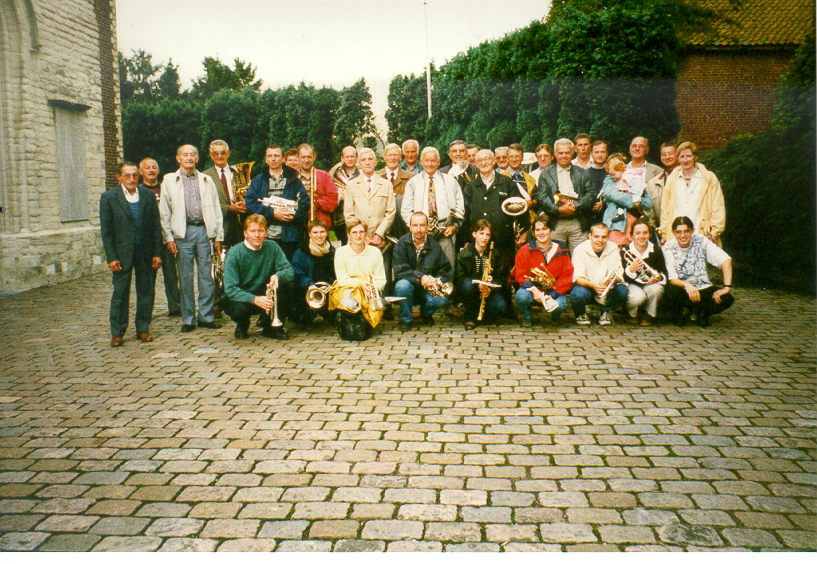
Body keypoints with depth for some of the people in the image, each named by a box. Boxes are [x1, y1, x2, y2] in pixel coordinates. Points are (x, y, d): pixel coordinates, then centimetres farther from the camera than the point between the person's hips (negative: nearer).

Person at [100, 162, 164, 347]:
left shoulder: (148, 195, 4)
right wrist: (111, 257, -9)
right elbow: (106, 231, -2)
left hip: (146, 252, 2)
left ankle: (143, 329, 20)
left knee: (146, 292, 7)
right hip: (122, 252, -2)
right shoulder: (108, 197, -2)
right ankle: (117, 333, 14)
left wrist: (157, 253, 0)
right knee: (120, 293, 3)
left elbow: (156, 226, 5)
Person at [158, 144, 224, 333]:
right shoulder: (169, 181, 9)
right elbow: (164, 212, 6)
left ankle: (206, 316, 10)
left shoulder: (206, 181, 14)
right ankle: (188, 319, 10)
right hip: (182, 232, -1)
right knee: (185, 278, 2)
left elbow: (216, 210, 14)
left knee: (206, 276, 1)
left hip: (204, 231, 1)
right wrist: (169, 238, -2)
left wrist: (218, 236, 7)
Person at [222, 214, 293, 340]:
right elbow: (230, 289, -23)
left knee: (287, 283, -23)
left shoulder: (272, 247, -7)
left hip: (264, 296, 3)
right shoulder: (234, 254, -17)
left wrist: (277, 275, -39)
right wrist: (254, 299, -38)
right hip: (239, 298, -3)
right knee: (240, 309, -38)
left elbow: (289, 272, -15)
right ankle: (242, 325, 4)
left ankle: (272, 326, -4)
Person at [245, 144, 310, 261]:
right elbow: (250, 203, 1)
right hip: (265, 236, 0)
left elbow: (305, 202, 5)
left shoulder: (293, 180, 12)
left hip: (288, 237, 0)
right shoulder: (258, 181, 12)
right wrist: (272, 212, -11)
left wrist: (294, 215, -13)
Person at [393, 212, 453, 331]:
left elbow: (446, 270, 2)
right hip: (409, 286, -2)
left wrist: (439, 281, -20)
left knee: (442, 300, -27)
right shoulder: (402, 244, -8)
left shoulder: (435, 246, 1)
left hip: (427, 290, 2)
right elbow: (399, 271, -18)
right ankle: (406, 319, -9)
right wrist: (420, 277, -30)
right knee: (402, 285, -36)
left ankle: (426, 313, 12)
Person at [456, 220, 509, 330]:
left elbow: (502, 278, -1)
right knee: (468, 286, -38)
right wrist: (477, 285, -27)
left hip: (490, 292, 1)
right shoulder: (463, 255, -3)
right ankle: (469, 318, -13)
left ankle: (485, 316, 7)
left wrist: (490, 289, -21)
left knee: (501, 307, -31)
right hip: (473, 291, -1)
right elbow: (461, 279, -8)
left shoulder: (495, 255, 2)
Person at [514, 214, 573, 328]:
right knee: (521, 296, -34)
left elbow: (567, 277, -2)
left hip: (554, 292, 0)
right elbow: (520, 275, -3)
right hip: (531, 289, 0)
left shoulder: (561, 251, 2)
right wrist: (534, 290, -22)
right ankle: (527, 317, 2)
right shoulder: (525, 251, 1)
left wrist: (552, 294, -17)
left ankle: (555, 316, 10)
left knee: (561, 305, -32)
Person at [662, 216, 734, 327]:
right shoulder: (668, 248, -7)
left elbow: (725, 259, -12)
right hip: (682, 288, -2)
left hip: (703, 287, 2)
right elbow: (672, 279, -14)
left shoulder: (701, 241, -5)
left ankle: (700, 312, 6)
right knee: (670, 293, -36)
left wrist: (727, 287, -22)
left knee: (727, 299, -25)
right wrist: (686, 285, -36)